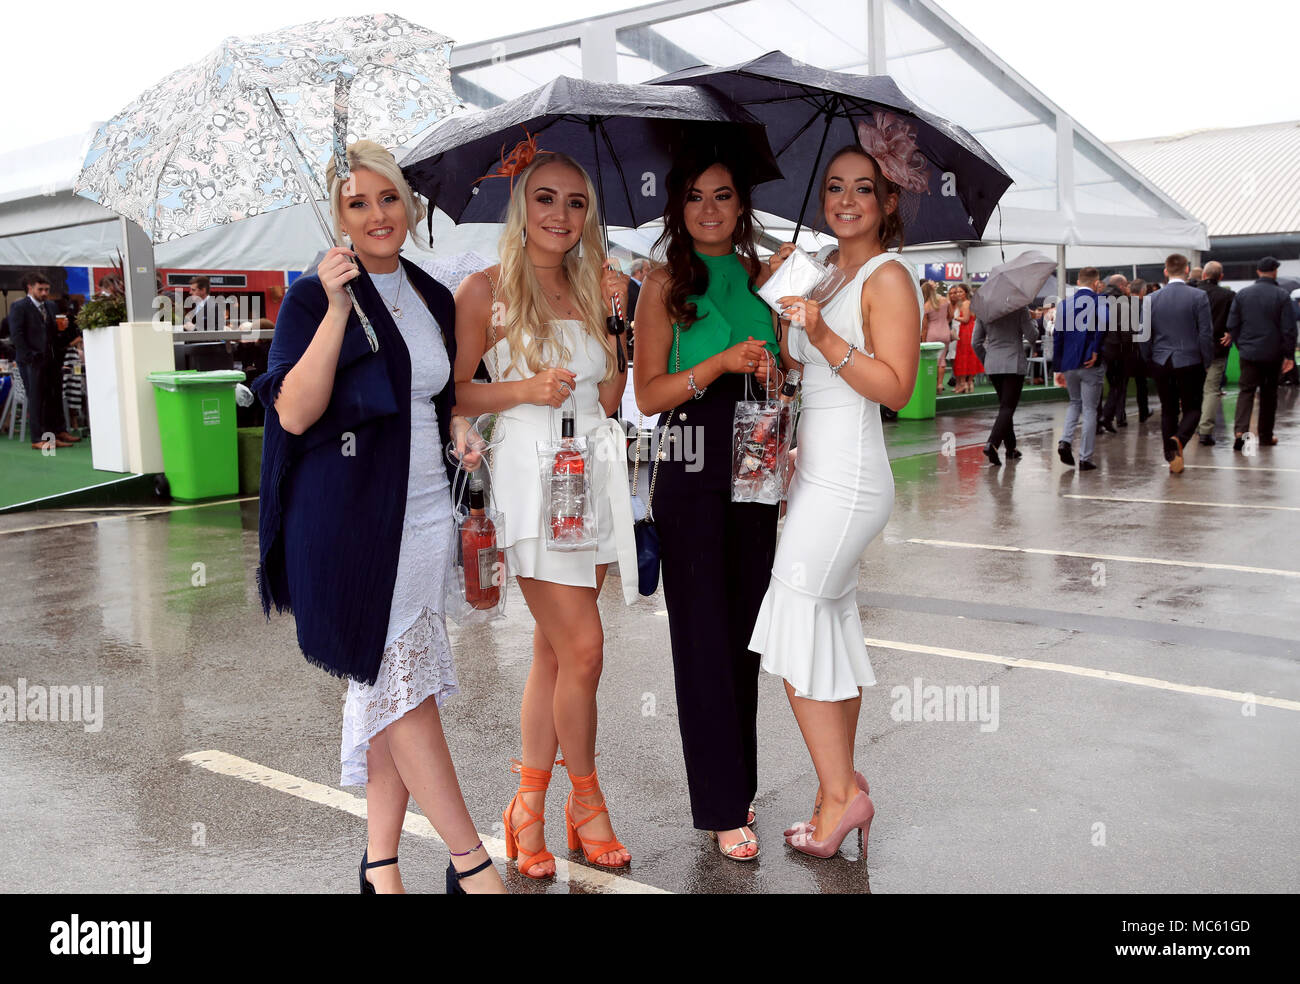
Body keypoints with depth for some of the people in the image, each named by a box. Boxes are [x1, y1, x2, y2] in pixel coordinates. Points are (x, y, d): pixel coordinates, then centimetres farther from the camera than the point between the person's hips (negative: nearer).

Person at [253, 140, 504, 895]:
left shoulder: (435, 300, 12)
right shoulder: (313, 299, -6)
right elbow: (295, 414, -17)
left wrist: (460, 429, 4)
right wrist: (338, 308, -22)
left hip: (424, 513, 6)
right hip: (349, 517, -6)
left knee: (391, 686, 10)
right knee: (399, 680, -3)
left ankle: (381, 860, 21)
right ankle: (470, 860, 7)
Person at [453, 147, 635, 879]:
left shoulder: (589, 289, 14)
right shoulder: (486, 290, -1)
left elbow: (610, 400, 12)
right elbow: (452, 394, -2)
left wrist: (612, 319, 1)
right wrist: (524, 389, -15)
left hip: (595, 473, 6)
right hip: (532, 474, -6)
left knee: (554, 652, 10)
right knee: (582, 646, -8)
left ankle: (530, 807, 20)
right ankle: (586, 802, 13)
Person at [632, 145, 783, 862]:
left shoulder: (760, 277, 12)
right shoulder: (666, 284, 0)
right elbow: (648, 394, -6)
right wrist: (723, 361, -18)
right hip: (691, 473, -4)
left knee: (746, 629, 10)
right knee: (704, 634, 0)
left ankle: (739, 782, 25)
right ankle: (722, 808, 7)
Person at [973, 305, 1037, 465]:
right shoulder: (1019, 308, -9)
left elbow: (975, 342, 6)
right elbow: (1032, 338, -6)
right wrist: (1032, 320, 12)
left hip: (992, 365, 5)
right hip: (1014, 364, -5)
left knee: (1005, 406, 18)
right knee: (1007, 407, -5)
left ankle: (1010, 447, 25)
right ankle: (992, 444, -23)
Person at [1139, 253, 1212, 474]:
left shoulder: (1152, 299, -1)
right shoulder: (1198, 297, -8)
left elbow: (1145, 335, 2)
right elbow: (1205, 334, -9)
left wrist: (1149, 361, 14)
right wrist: (1207, 363, 1)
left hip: (1161, 364, 3)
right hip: (1190, 362, -2)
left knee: (1168, 410, 12)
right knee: (1192, 408, 9)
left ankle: (1172, 459, 12)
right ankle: (1178, 439, -19)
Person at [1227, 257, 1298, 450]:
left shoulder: (1242, 294, 0)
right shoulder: (1282, 296, -8)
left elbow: (1232, 325, 4)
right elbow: (1289, 330, -8)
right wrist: (1289, 355, -1)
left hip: (1249, 353, 1)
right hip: (1273, 354, -1)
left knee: (1246, 391, 0)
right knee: (1269, 394, 12)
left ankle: (1240, 430, -21)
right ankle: (1265, 436, 19)